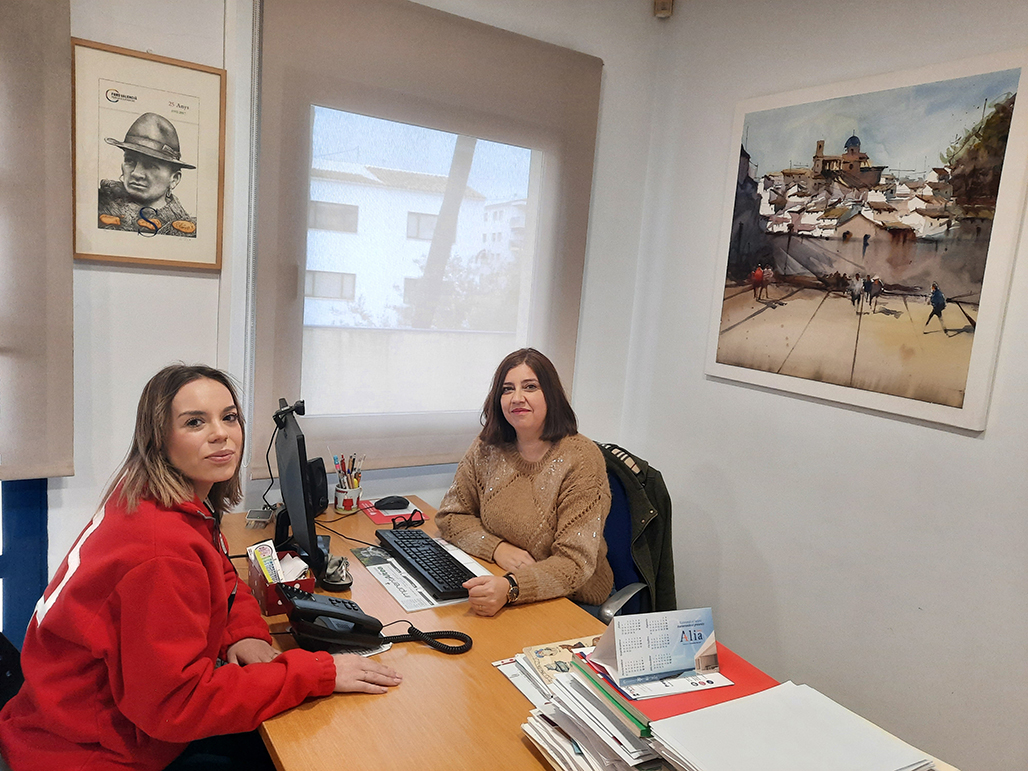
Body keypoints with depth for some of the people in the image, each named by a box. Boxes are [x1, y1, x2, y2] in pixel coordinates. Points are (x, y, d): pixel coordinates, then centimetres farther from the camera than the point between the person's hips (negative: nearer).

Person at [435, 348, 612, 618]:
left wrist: (510, 588, -37)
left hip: (572, 602, -5)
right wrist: (497, 548, -14)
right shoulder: (486, 449, -1)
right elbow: (450, 515, 6)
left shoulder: (582, 459, -16)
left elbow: (575, 563, -20)